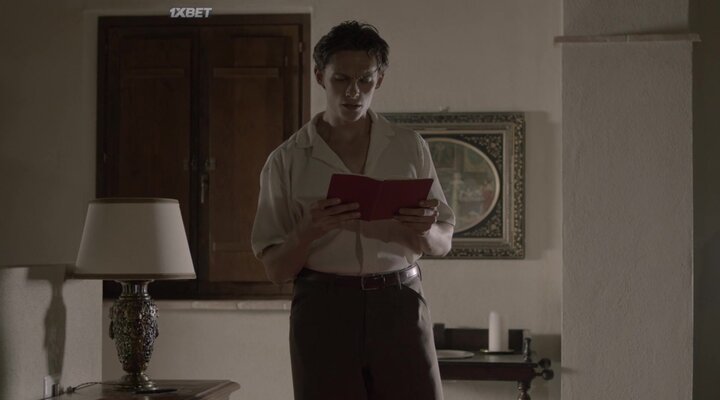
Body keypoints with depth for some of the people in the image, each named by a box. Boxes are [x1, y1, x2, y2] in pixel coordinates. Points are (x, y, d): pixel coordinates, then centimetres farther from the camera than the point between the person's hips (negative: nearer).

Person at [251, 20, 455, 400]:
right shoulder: (287, 161, 4)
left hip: (399, 307, 1)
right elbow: (275, 268, 3)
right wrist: (312, 229, -17)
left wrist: (424, 231, -10)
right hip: (323, 311, -1)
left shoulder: (409, 147, 10)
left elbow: (443, 243, 14)